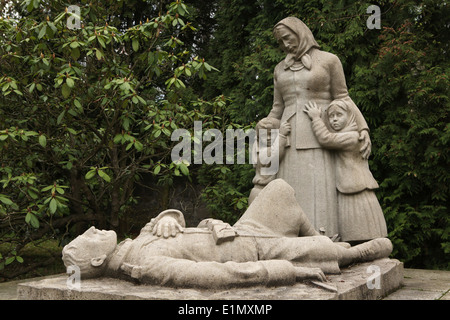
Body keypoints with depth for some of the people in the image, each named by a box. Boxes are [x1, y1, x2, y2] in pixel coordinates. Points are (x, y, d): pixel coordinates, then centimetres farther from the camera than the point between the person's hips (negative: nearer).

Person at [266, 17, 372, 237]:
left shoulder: (329, 60, 5)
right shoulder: (280, 69, 18)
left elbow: (342, 99, 4)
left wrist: (363, 128, -8)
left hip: (319, 138, -4)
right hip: (290, 140, 4)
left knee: (319, 194, -13)